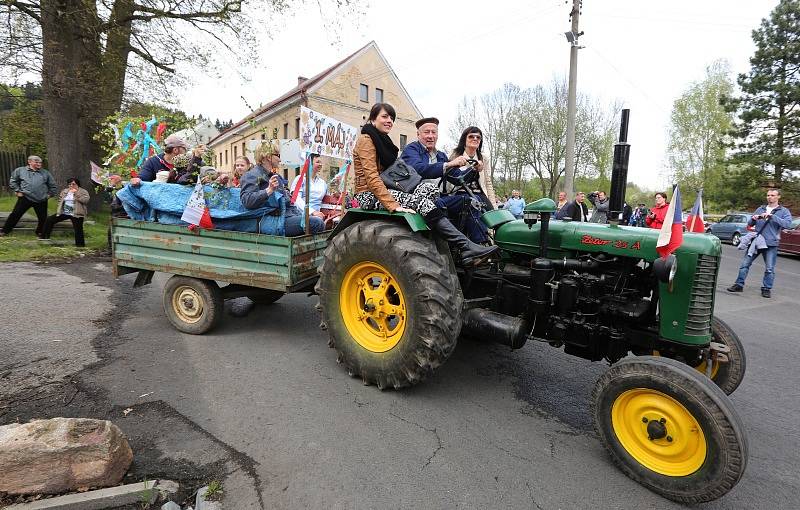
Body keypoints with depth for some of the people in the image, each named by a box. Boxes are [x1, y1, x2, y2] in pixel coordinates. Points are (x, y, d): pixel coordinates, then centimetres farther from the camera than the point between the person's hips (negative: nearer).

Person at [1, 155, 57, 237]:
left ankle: (40, 232, 23)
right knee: (15, 214, 1)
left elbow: (53, 186, 16)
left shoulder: (46, 173, 9)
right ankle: (5, 231, 12)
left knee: (43, 218, 4)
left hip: (41, 200, 1)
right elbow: (12, 182, 13)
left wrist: (49, 194, 7)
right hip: (25, 198, -1)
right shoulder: (20, 170, 5)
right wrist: (17, 191, 5)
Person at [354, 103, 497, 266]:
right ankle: (467, 248, -40)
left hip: (386, 189, 8)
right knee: (419, 200, -30)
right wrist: (393, 205, -29)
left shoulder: (383, 141, 22)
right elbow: (371, 177, -18)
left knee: (429, 188, -18)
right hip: (370, 195, -8)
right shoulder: (366, 139, -6)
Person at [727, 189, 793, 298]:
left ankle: (766, 289, 13)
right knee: (745, 264, 2)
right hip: (756, 241, 3)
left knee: (769, 268, 1)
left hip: (771, 244, -3)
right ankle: (739, 285, 10)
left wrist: (772, 216, -23)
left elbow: (787, 224, -14)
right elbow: (750, 224, 16)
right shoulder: (760, 209, 15)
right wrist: (753, 219, -6)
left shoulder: (784, 211, 4)